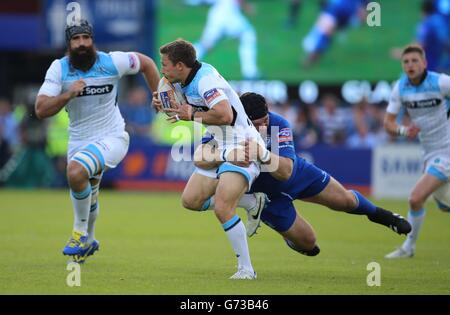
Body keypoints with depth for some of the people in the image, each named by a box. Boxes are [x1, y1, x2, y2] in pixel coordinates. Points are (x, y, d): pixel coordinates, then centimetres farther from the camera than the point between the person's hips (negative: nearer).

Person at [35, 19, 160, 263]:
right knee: (85, 198, 18)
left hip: (112, 137, -4)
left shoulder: (112, 62, -13)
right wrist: (68, 94, -30)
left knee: (76, 172, -30)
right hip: (78, 140, 4)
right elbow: (41, 110, -16)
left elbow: (146, 64, 6)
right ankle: (88, 242, 48)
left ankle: (81, 232, -11)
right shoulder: (59, 69, -9)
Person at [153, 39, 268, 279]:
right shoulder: (188, 81, 9)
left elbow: (225, 115, -33)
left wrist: (192, 115, -19)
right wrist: (161, 104, 5)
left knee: (222, 209, -22)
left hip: (241, 147, -10)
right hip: (220, 150, 10)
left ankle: (246, 268, -13)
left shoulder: (206, 80, -20)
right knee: (190, 200, 3)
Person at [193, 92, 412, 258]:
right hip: (267, 195, -1)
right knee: (307, 243, 4)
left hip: (298, 174, 1)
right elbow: (200, 158, -47)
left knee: (346, 201, 8)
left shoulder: (279, 125, -33)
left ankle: (376, 213, 45)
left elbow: (286, 172, -42)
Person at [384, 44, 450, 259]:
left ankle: (409, 247, 3)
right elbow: (388, 122, -1)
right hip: (429, 152, 7)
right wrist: (403, 130, -21)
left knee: (416, 198, -15)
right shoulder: (400, 88, -3)